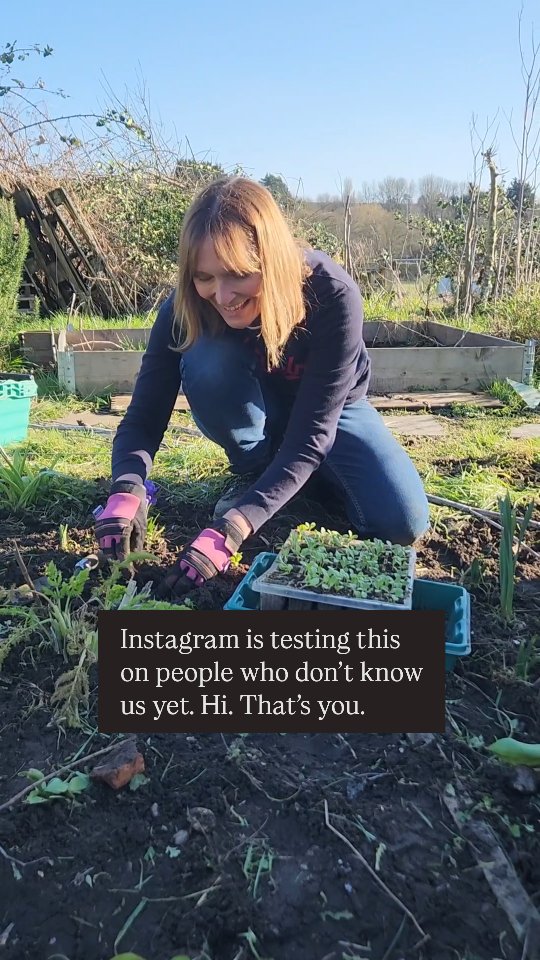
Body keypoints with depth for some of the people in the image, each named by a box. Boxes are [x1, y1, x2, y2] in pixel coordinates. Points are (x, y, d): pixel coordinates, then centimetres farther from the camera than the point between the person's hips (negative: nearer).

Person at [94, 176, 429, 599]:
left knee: (402, 523, -22)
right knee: (207, 360, -34)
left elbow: (310, 434, -37)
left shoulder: (333, 296, -35)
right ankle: (252, 472, -8)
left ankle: (312, 481, 8)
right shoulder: (185, 308, -27)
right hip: (252, 414, 2)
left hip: (329, 410, -1)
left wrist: (231, 529, -47)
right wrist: (128, 489, -47)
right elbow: (144, 416, -25)